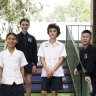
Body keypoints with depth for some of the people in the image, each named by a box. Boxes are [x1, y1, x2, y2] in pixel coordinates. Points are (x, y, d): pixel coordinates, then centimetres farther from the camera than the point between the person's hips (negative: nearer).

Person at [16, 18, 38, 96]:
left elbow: (35, 52, 6)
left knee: (28, 82, 2)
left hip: (29, 63, 1)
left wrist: (35, 64, -1)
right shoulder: (16, 37, 3)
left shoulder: (32, 38, 7)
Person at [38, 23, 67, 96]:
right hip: (45, 73, 1)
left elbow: (61, 60, -1)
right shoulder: (43, 45, 6)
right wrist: (47, 70, -12)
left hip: (57, 73, 0)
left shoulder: (61, 46, 4)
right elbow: (42, 59, 2)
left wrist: (53, 70, -12)